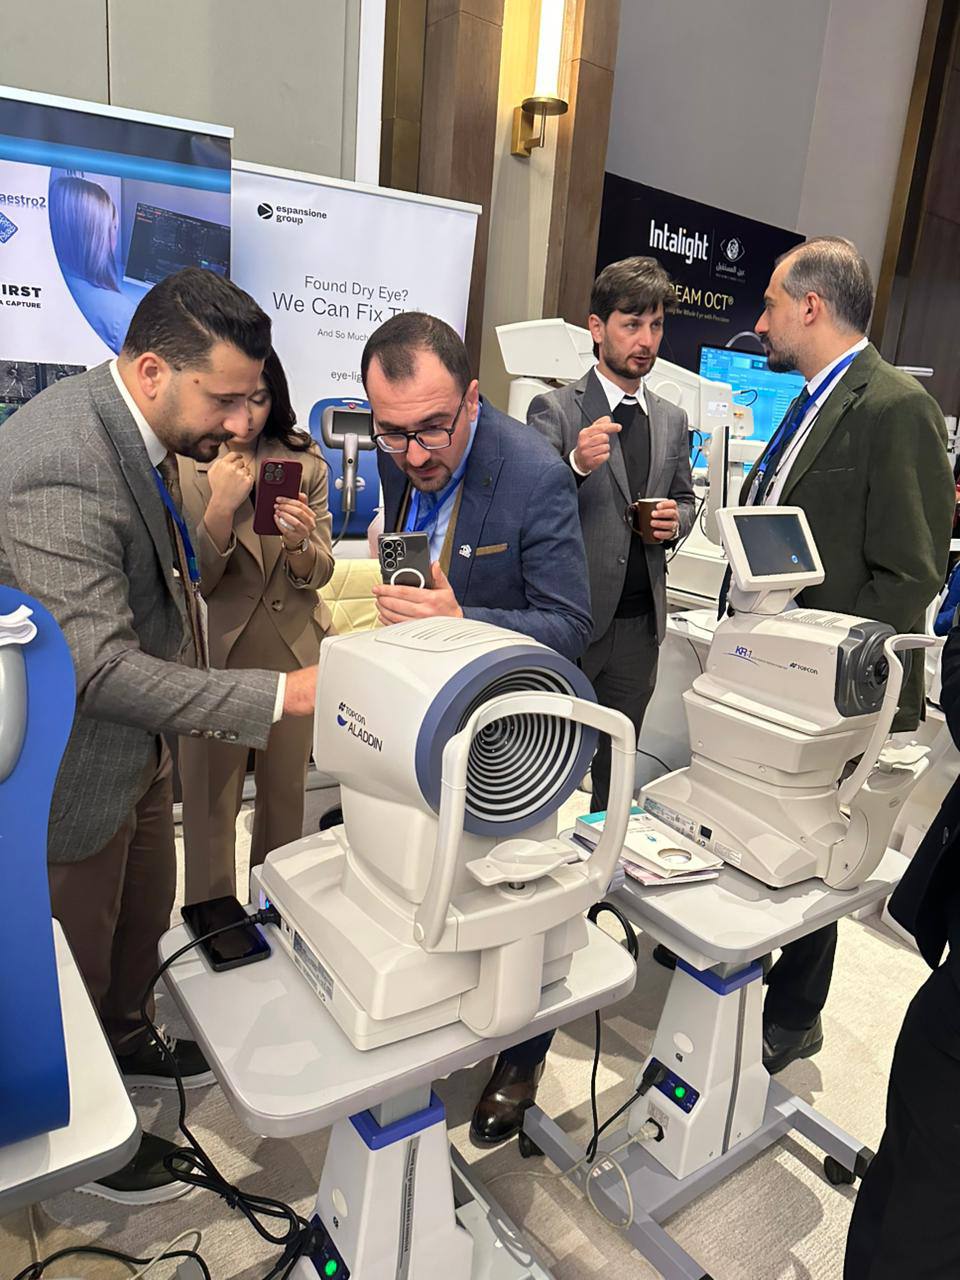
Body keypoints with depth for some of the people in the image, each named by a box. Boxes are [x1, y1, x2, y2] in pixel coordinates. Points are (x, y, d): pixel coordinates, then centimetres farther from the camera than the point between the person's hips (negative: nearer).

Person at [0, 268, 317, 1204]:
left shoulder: (138, 427, -1)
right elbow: (100, 668, -34)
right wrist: (280, 695, -37)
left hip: (139, 743, 9)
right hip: (77, 766, -9)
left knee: (146, 914, 26)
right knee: (78, 954, 15)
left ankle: (124, 1044, 54)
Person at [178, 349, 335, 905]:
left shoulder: (304, 460, 0)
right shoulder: (181, 466, -9)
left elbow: (318, 574, 0)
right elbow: (190, 581, -12)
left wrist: (301, 543, -22)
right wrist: (221, 505, -25)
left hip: (295, 652, 3)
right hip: (217, 655, -3)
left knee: (288, 788, 16)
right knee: (212, 796, 7)